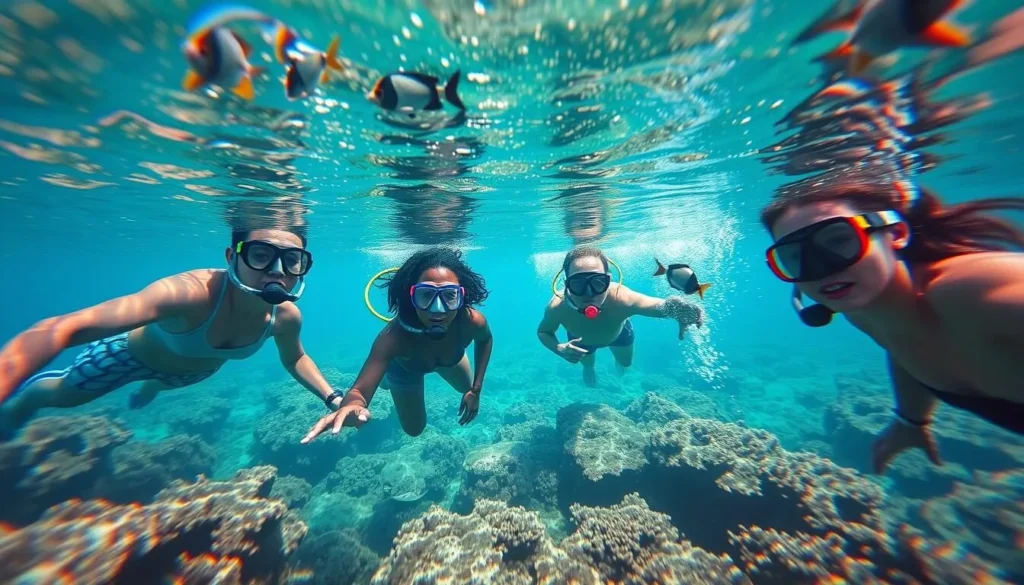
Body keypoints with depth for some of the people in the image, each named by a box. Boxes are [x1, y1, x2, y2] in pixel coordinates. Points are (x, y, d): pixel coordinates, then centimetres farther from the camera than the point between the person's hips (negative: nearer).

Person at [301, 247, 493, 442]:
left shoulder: (472, 321, -40)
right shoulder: (394, 336, -47)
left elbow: (485, 340, -15)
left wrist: (475, 390, -16)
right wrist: (353, 405, -74)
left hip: (452, 358, 2)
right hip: (405, 367, -2)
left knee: (466, 388, 29)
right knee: (414, 428, 17)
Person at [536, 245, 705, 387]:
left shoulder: (621, 299, -50)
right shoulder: (557, 307, -44)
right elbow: (543, 332, -25)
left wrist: (679, 310, -73)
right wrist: (560, 349, -46)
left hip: (617, 332, 1)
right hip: (580, 340, 0)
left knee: (626, 362, 31)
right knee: (587, 364, 31)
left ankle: (619, 362, 70)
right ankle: (588, 368, 71)